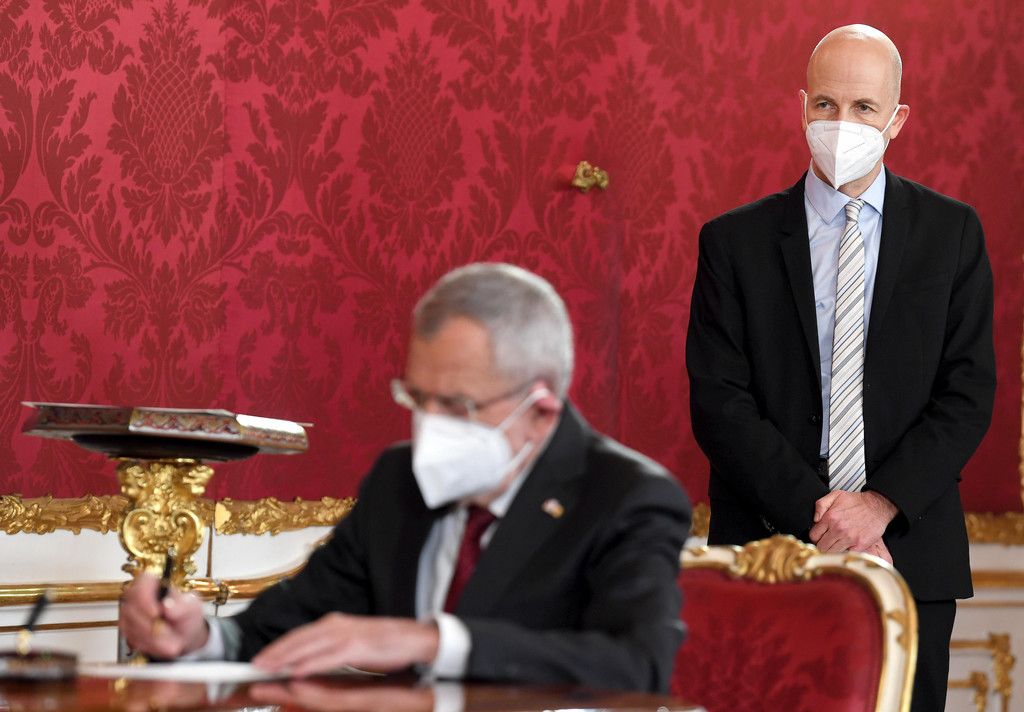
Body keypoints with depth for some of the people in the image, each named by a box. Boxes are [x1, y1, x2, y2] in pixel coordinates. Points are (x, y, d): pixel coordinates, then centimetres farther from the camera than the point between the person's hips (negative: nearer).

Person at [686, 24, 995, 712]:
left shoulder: (952, 231, 5)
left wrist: (882, 502, -13)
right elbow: (718, 403, -3)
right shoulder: (735, 241, 3)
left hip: (909, 553, 1)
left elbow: (969, 393, 0)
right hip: (767, 552, 0)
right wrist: (817, 513, -13)